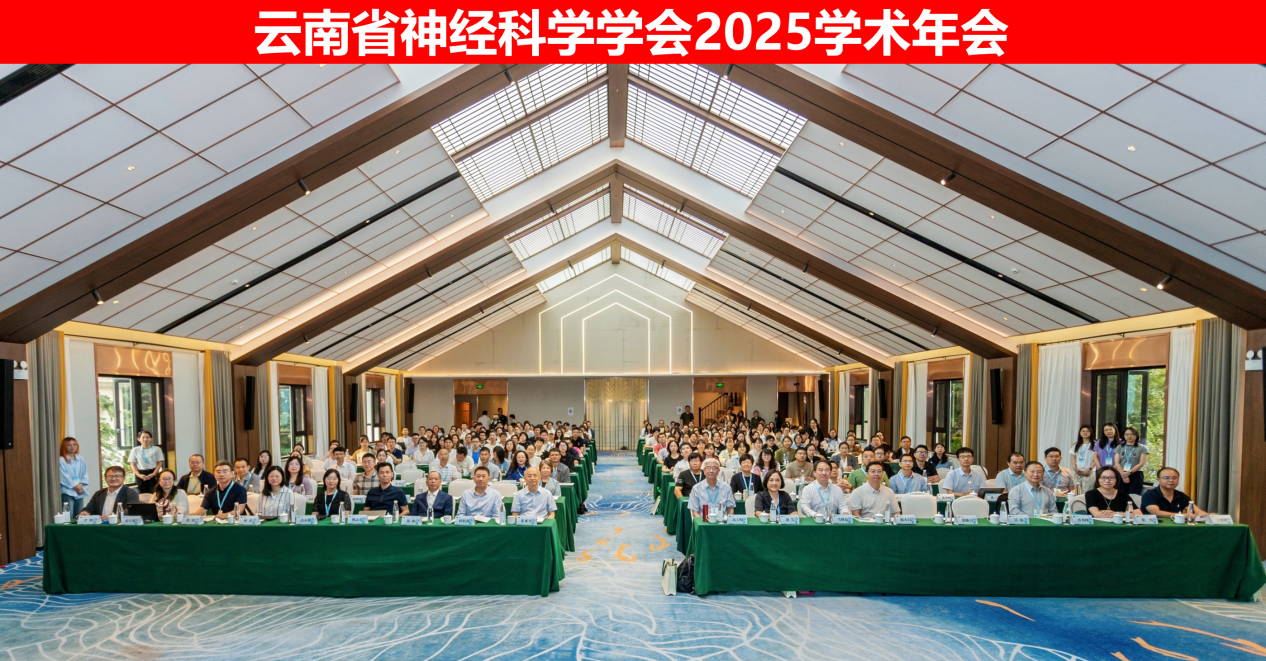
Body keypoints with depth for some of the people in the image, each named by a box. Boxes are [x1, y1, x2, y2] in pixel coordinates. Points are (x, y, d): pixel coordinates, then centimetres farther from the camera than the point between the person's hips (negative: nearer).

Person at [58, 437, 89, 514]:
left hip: (80, 492, 6)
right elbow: (64, 477, -10)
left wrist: (81, 485, -6)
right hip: (67, 492, -6)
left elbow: (85, 474, 10)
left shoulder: (81, 460, 11)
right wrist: (75, 486, -9)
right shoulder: (61, 460, -6)